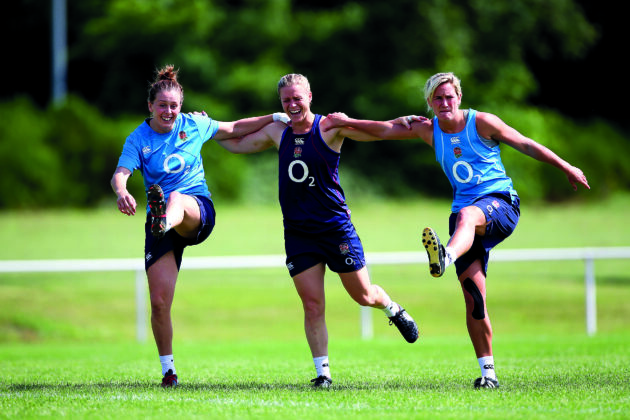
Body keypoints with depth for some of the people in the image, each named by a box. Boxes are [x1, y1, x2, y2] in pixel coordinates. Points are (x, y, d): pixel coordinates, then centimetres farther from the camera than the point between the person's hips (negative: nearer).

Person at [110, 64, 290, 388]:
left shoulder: (194, 125, 5)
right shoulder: (138, 139, -1)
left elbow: (234, 129, 21)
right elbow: (120, 173, -17)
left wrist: (274, 118, 16)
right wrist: (121, 192, -40)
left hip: (198, 211, 0)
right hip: (159, 219, 1)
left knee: (175, 198, -39)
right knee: (159, 302, -9)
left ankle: (164, 221, -76)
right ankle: (168, 369, 6)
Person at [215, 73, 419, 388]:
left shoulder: (329, 127, -6)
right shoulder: (277, 132, 7)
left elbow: (371, 133, -15)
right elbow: (236, 144, 21)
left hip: (336, 227, -3)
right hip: (297, 232, 3)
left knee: (363, 296, 6)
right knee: (313, 306, -4)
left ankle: (394, 310, 40)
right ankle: (322, 372, 5)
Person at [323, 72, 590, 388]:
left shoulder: (482, 123, -2)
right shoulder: (428, 129, 10)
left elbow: (526, 145, 3)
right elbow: (385, 130, 13)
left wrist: (567, 168, 5)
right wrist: (349, 122, 2)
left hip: (501, 203, -4)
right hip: (466, 210, 4)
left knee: (466, 215, -40)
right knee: (472, 295, -7)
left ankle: (445, 257, -71)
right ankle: (488, 371, -3)